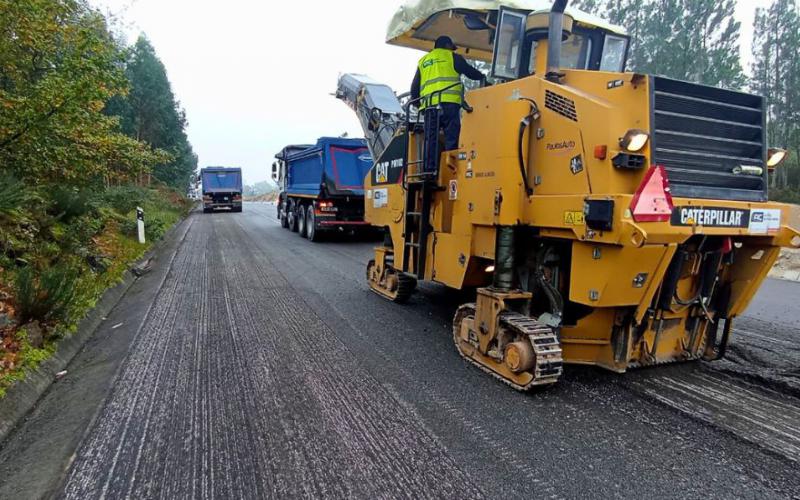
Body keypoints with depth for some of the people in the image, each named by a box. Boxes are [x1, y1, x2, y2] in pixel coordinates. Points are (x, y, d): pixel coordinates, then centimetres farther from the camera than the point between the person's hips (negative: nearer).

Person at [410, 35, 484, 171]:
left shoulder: (423, 61, 27)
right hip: (449, 102, -4)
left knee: (430, 139, 2)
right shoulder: (452, 57, 15)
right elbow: (470, 72, 18)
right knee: (451, 137, -7)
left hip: (429, 105, 4)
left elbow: (415, 87, 22)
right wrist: (484, 78, 35)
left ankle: (429, 170, -4)